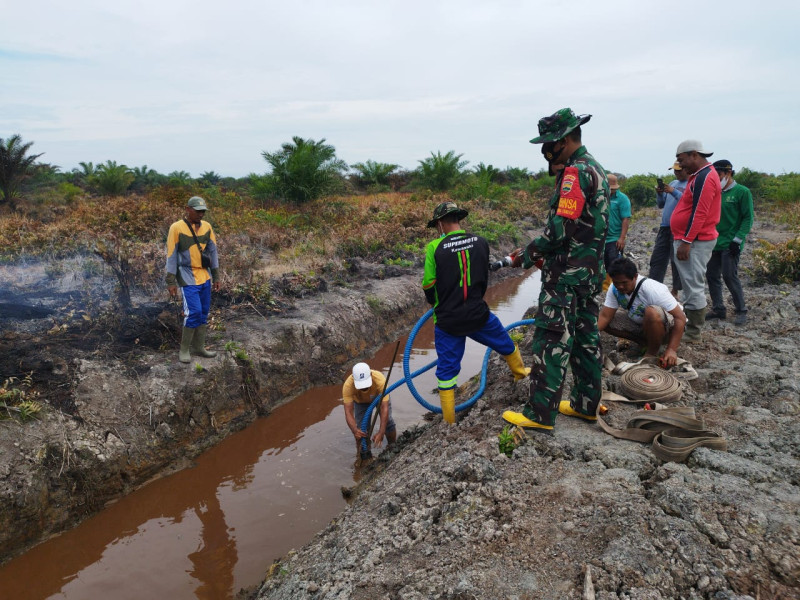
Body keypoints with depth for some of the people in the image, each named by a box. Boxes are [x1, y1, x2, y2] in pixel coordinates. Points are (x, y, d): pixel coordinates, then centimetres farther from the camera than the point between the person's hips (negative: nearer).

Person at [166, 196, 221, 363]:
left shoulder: (207, 226, 3)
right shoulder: (176, 228, -11)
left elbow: (213, 252, 9)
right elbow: (171, 256, -10)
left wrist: (216, 277, 8)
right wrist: (171, 282, -11)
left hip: (205, 277, 6)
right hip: (188, 278, -6)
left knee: (203, 313, 9)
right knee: (194, 313, -11)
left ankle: (198, 347, 22)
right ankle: (184, 349, 5)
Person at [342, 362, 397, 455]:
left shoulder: (380, 380, -45)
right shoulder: (348, 386, -41)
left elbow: (384, 409, -45)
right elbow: (348, 412, -40)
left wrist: (381, 433, -52)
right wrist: (355, 430, -57)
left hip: (379, 396, -1)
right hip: (360, 401, 1)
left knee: (387, 422, -11)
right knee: (361, 429, -10)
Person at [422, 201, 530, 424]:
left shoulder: (435, 248, -13)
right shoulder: (481, 242, -1)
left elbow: (429, 287, -7)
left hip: (447, 320, -2)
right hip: (478, 314, 3)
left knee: (447, 371, 10)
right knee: (506, 344, 30)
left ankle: (449, 421, 19)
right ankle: (520, 372, 55)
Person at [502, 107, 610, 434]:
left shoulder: (575, 171, -17)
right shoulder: (595, 168, 16)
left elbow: (562, 226, -23)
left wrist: (530, 253, -10)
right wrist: (541, 251, 13)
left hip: (567, 272, -10)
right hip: (590, 270, 10)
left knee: (551, 340, -6)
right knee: (585, 336, 15)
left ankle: (540, 414, -1)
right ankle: (587, 404, 25)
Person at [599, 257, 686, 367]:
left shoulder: (653, 290, -32)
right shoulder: (615, 288, -15)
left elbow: (680, 318, -30)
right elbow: (605, 316, -16)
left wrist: (671, 350, -38)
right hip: (638, 323, 6)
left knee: (651, 312, -38)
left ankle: (652, 353, -15)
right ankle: (644, 341, 1)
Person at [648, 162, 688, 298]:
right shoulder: (673, 183, 18)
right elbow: (661, 205, 19)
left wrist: (673, 192, -21)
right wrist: (659, 194, 0)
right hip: (665, 226, 7)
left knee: (677, 261, -1)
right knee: (657, 259, 6)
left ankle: (675, 291, 7)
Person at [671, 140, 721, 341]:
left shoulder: (704, 177, -15)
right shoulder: (699, 175, 17)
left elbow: (699, 213, -21)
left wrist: (686, 242, -22)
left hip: (695, 241, -10)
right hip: (691, 240, 10)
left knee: (693, 287, -6)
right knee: (691, 285, 15)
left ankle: (693, 333, 0)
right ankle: (688, 323, 23)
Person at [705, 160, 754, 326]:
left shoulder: (742, 192, -6)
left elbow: (748, 218, -9)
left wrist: (738, 239, -16)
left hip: (730, 244, -6)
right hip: (714, 243, 7)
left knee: (730, 277, -8)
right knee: (711, 276, 7)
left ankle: (741, 311, 6)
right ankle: (718, 309, 19)